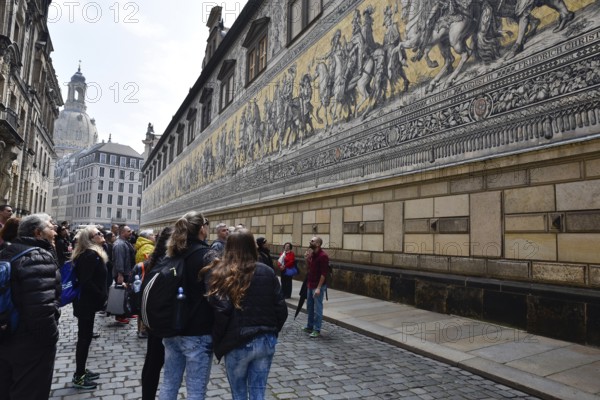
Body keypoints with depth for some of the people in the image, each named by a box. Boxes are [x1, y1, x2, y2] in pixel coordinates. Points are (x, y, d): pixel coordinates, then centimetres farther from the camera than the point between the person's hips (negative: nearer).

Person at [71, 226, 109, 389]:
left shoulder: (87, 253, 11)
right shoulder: (92, 255, -20)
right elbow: (86, 281, -27)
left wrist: (101, 295, 13)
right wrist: (102, 296, -17)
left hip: (85, 301, 10)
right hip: (87, 302, -10)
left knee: (85, 335, 17)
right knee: (85, 336, -1)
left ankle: (81, 371, 28)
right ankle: (78, 377, 10)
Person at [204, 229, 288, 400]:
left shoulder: (220, 273, -7)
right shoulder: (267, 272, 0)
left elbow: (220, 312, -17)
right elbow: (281, 309, 0)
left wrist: (217, 341, -2)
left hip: (237, 344, -2)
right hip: (266, 341, 3)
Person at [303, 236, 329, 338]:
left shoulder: (323, 256, -17)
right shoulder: (312, 254, 8)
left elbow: (324, 273, -19)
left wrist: (318, 288, -21)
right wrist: (307, 258, -1)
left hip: (318, 286, -8)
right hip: (310, 285, 9)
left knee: (317, 309, 1)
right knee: (309, 307, 18)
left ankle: (317, 330, 11)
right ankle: (310, 326, 32)